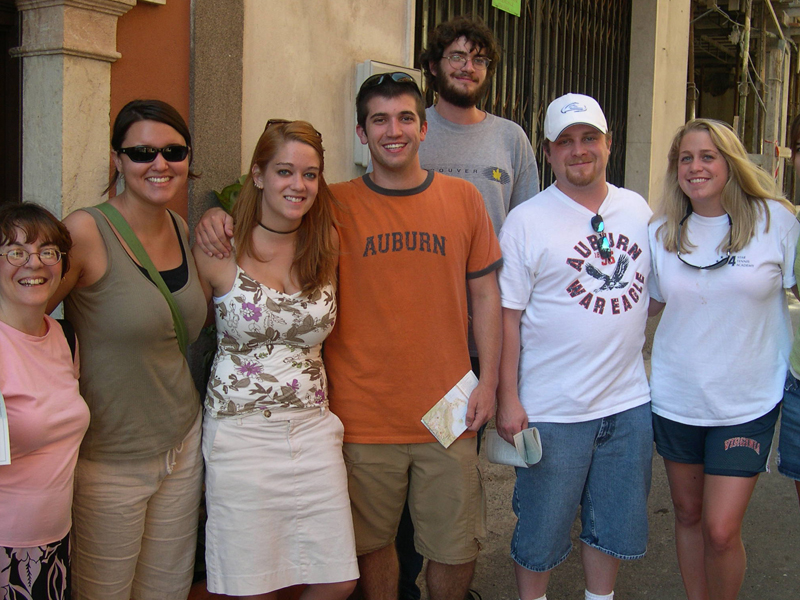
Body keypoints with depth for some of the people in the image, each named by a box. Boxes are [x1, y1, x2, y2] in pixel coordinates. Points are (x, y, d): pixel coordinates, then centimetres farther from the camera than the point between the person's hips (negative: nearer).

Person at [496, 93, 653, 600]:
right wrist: (507, 398, -12)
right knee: (540, 533, 8)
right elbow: (507, 314, -8)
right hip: (553, 410, -4)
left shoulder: (638, 209, 6)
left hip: (629, 402, 5)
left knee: (616, 527, 18)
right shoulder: (526, 221, -7)